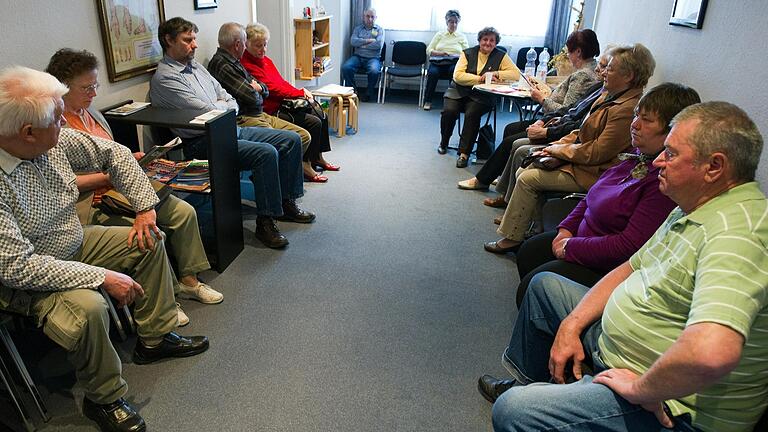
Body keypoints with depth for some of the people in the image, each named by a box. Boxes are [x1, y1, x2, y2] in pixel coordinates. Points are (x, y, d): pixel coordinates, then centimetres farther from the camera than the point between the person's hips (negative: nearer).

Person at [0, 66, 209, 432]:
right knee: (88, 306, -33)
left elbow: (114, 154, 2)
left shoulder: (55, 140, -13)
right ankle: (104, 400, -7)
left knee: (149, 241, 5)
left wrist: (145, 207, -3)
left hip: (76, 244, 8)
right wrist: (102, 277, -32)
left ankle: (155, 338, 14)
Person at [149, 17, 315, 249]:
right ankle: (264, 222, -20)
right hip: (203, 142, -9)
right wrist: (223, 104, 2)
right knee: (266, 153, -30)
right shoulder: (164, 78, -11)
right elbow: (206, 112, -18)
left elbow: (232, 102, 15)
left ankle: (286, 202, 8)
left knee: (291, 140, 0)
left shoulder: (195, 66, 17)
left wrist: (217, 108, -5)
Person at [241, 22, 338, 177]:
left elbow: (281, 82, 16)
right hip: (271, 111, -10)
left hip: (283, 104, 10)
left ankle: (318, 157, 14)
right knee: (314, 123, -17)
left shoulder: (265, 59, 15)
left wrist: (300, 92, -3)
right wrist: (301, 93, -12)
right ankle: (306, 164, -2)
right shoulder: (247, 65, -16)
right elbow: (272, 89, -19)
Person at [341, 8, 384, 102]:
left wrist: (361, 44, -5)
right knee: (345, 67, -27)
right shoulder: (358, 28, 15)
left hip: (373, 58, -2)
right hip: (357, 56, 2)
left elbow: (378, 45, -9)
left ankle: (369, 93, -10)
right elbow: (353, 41, -3)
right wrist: (369, 40, -8)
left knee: (374, 71, -35)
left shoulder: (379, 30, 10)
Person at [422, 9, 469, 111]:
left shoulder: (462, 37, 19)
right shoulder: (439, 35, 18)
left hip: (454, 63, 0)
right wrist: (440, 53, -10)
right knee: (433, 72, -34)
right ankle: (428, 101, -21)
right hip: (438, 62, 1)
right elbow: (429, 50, 10)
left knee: (454, 70, -37)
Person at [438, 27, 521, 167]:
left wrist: (496, 74, -13)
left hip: (482, 96, -1)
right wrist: (480, 79, -15)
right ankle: (444, 143, 4)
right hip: (459, 92, 1)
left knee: (472, 113, -31)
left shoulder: (501, 56, 7)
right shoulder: (467, 53, 6)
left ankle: (464, 153, -22)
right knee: (448, 111, -25)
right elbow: (457, 75, -7)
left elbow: (516, 74, -1)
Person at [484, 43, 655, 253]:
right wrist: (556, 145, 1)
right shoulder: (610, 95, 9)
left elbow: (596, 153, -24)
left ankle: (513, 238, 0)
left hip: (592, 173, -10)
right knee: (523, 172, 4)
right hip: (579, 159, 10)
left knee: (527, 179, -13)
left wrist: (558, 149, -13)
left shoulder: (627, 110, -24)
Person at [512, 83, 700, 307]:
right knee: (527, 252, 14)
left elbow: (630, 246, -28)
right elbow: (593, 195, 15)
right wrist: (566, 229, 4)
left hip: (610, 268, -9)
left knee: (532, 285, -15)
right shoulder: (639, 155, 3)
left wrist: (571, 247, -18)